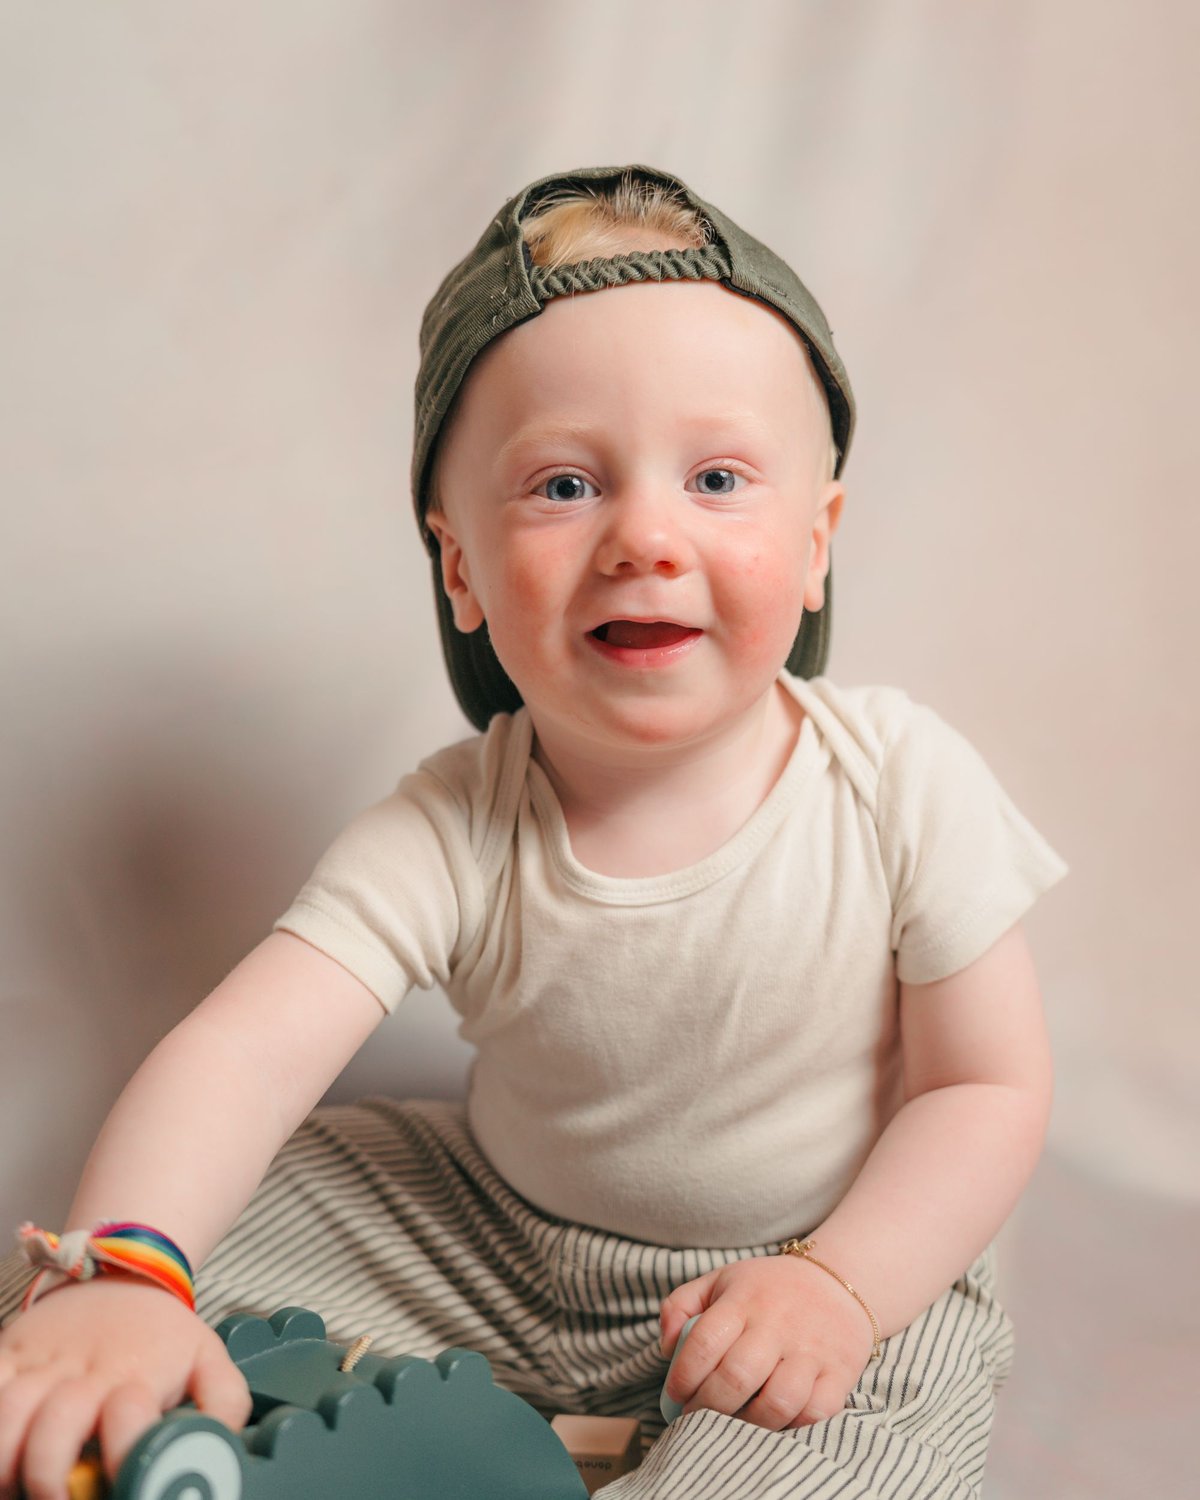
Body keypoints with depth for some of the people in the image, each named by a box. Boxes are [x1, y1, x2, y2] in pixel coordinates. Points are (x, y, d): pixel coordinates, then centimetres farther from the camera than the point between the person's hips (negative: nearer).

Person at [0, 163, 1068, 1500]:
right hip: (501, 1250, 2)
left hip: (857, 1256, -1)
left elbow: (990, 1087, -12)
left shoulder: (906, 788, -20)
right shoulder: (453, 836, -20)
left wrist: (842, 1285, -25)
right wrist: (116, 1274, -47)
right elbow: (244, 1051, -29)